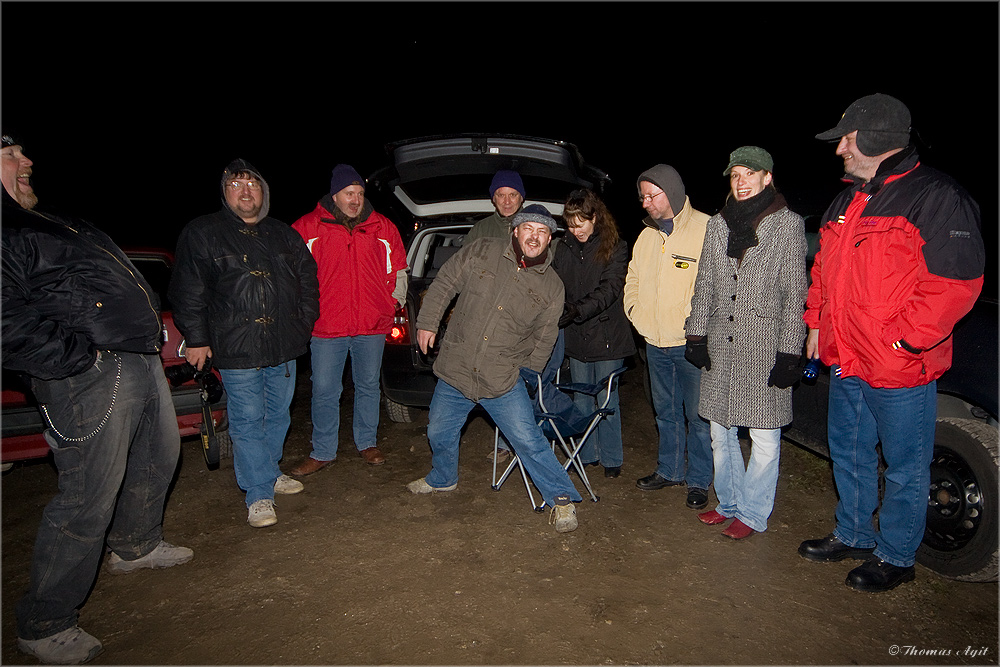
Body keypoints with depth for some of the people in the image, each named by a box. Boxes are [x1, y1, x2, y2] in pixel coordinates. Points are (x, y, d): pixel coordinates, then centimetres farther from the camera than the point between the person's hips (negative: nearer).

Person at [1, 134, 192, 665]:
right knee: (89, 499, -4)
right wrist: (83, 359, -21)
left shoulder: (54, 223, 23)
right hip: (92, 380, -10)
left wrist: (158, 331, 20)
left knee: (157, 461, 22)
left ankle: (135, 546, 45)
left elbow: (126, 289, 26)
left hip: (142, 361, 10)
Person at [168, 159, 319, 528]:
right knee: (248, 421, -1)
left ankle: (268, 473, 34)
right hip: (236, 348, -4)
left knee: (278, 415, 15)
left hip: (283, 345, 5)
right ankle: (259, 494, 9)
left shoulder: (284, 235, 12)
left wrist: (304, 321, 10)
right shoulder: (201, 234, 1)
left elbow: (307, 280, 18)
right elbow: (187, 292, -1)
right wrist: (196, 338, -4)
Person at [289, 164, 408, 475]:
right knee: (324, 391, 5)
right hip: (326, 326, -1)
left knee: (368, 386, 13)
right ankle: (322, 452, 20)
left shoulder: (382, 227, 7)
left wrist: (394, 301, 7)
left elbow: (398, 269, 16)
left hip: (373, 325, 2)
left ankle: (367, 443, 30)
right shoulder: (307, 227, 1)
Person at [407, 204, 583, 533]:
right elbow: (443, 284, 6)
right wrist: (427, 323, 4)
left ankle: (561, 498, 11)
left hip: (504, 381, -2)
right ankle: (442, 479, 47)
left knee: (529, 440, -8)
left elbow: (543, 338, 9)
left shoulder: (552, 287, 0)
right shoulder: (481, 253, -2)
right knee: (439, 434, 17)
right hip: (454, 370, 2)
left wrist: (526, 373, 8)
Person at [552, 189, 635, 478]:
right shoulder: (564, 248, 6)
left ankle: (611, 458, 21)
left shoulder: (615, 248, -7)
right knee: (581, 399, 13)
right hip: (576, 336, 4)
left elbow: (609, 289, -18)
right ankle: (587, 454, 28)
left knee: (606, 400, 5)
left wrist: (577, 309, -31)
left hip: (606, 336, -4)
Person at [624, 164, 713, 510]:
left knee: (698, 416, 5)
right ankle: (669, 470, 34)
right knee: (665, 412, 19)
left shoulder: (706, 229, -11)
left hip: (691, 343, -6)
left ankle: (698, 480, 22)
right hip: (655, 342, 6)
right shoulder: (647, 235, 11)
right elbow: (633, 277, 22)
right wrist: (635, 311, 9)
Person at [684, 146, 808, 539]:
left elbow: (795, 293, -5)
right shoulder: (718, 223, 12)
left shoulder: (788, 224, -1)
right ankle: (729, 502, 31)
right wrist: (696, 334, 8)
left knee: (764, 436, 2)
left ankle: (752, 513, 19)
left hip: (765, 347, -5)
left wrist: (789, 352, -10)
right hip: (719, 345, 5)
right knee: (719, 430, 13)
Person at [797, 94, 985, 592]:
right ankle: (852, 535, 39)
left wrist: (901, 340, -19)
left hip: (901, 369, -8)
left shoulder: (936, 197, -13)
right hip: (846, 362, 8)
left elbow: (955, 283, -18)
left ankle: (894, 558, 26)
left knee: (904, 468, 9)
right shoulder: (847, 201, 12)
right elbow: (824, 270, 20)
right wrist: (817, 324, 13)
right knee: (849, 455, 20)